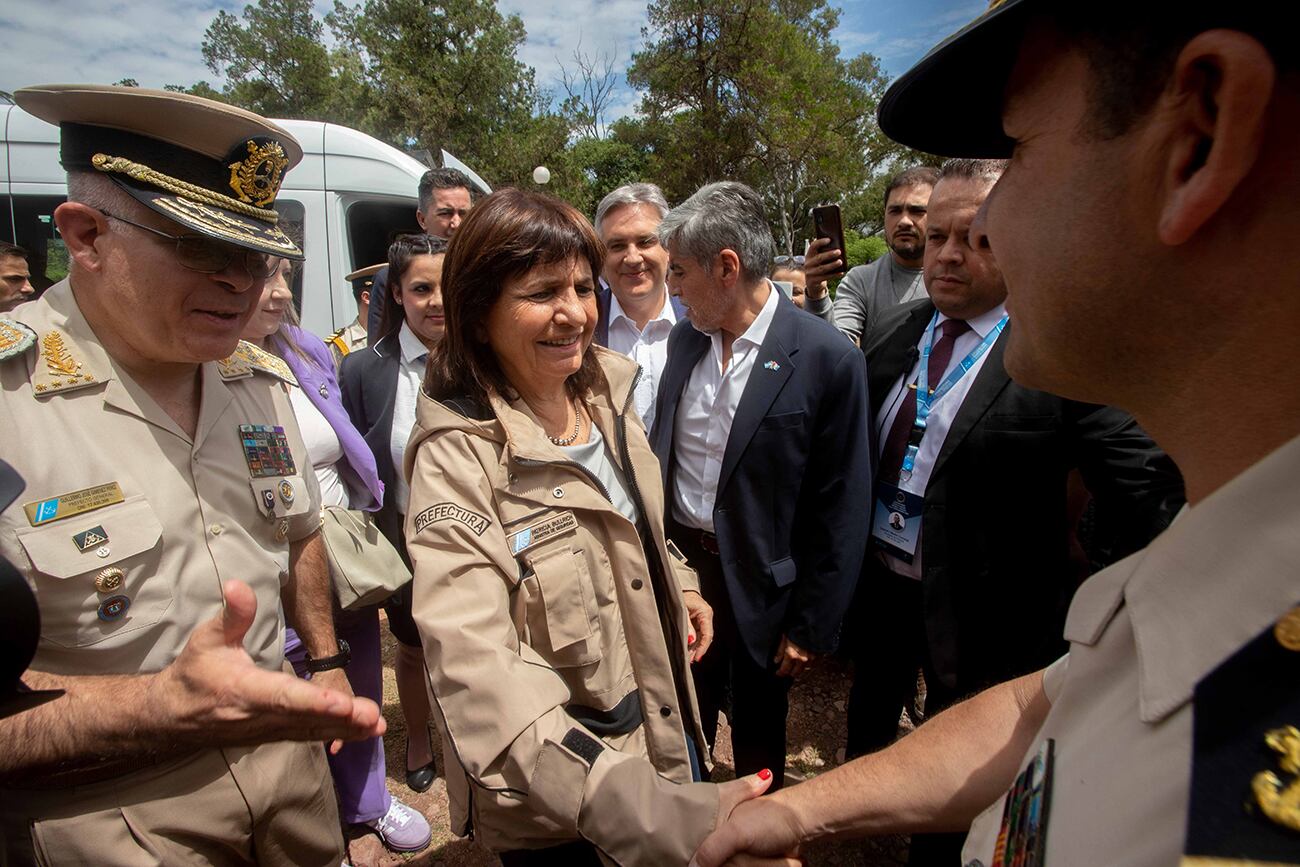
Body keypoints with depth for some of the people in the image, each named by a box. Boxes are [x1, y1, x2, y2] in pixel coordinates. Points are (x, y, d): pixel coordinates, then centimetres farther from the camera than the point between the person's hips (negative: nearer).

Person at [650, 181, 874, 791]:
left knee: (758, 742, 19)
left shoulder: (828, 359, -17)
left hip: (759, 582, -4)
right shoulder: (684, 339, 0)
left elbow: (839, 510, -13)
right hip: (678, 561, 5)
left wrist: (810, 626, -10)